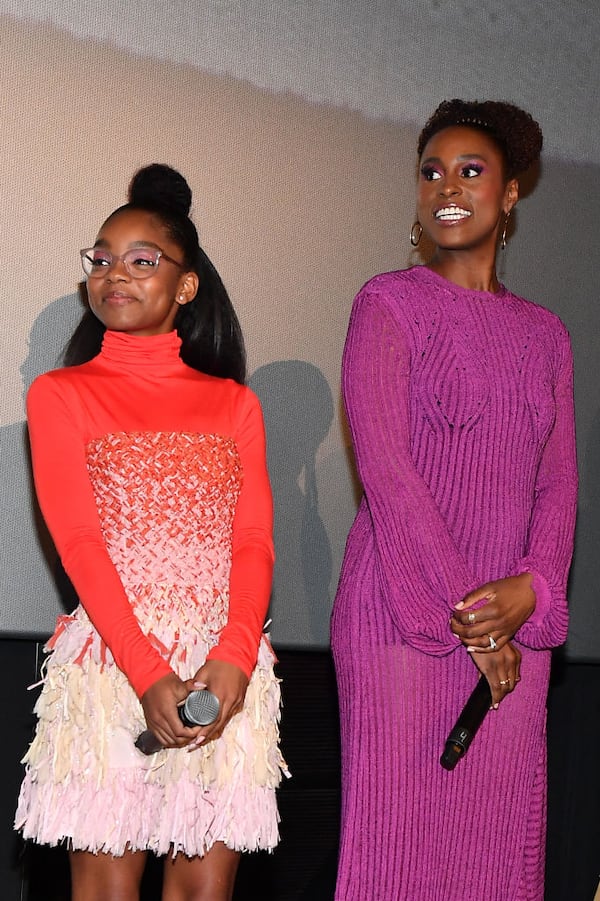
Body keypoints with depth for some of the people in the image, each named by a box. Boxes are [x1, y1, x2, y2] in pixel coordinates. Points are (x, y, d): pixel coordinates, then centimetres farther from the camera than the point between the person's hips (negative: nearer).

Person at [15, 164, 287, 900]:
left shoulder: (233, 403, 15)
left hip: (225, 668, 2)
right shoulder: (61, 395, 6)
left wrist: (234, 655, -14)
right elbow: (79, 543, -5)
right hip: (111, 661, -2)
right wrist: (148, 673, -17)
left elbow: (254, 542, 4)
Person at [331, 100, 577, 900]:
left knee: (497, 834, 4)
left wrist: (531, 589, -9)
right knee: (398, 827, -4)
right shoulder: (389, 305, 1)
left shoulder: (544, 333, 16)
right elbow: (384, 464, -9)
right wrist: (460, 610, -13)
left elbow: (558, 480, 10)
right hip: (400, 611, -4)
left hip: (513, 623, 4)